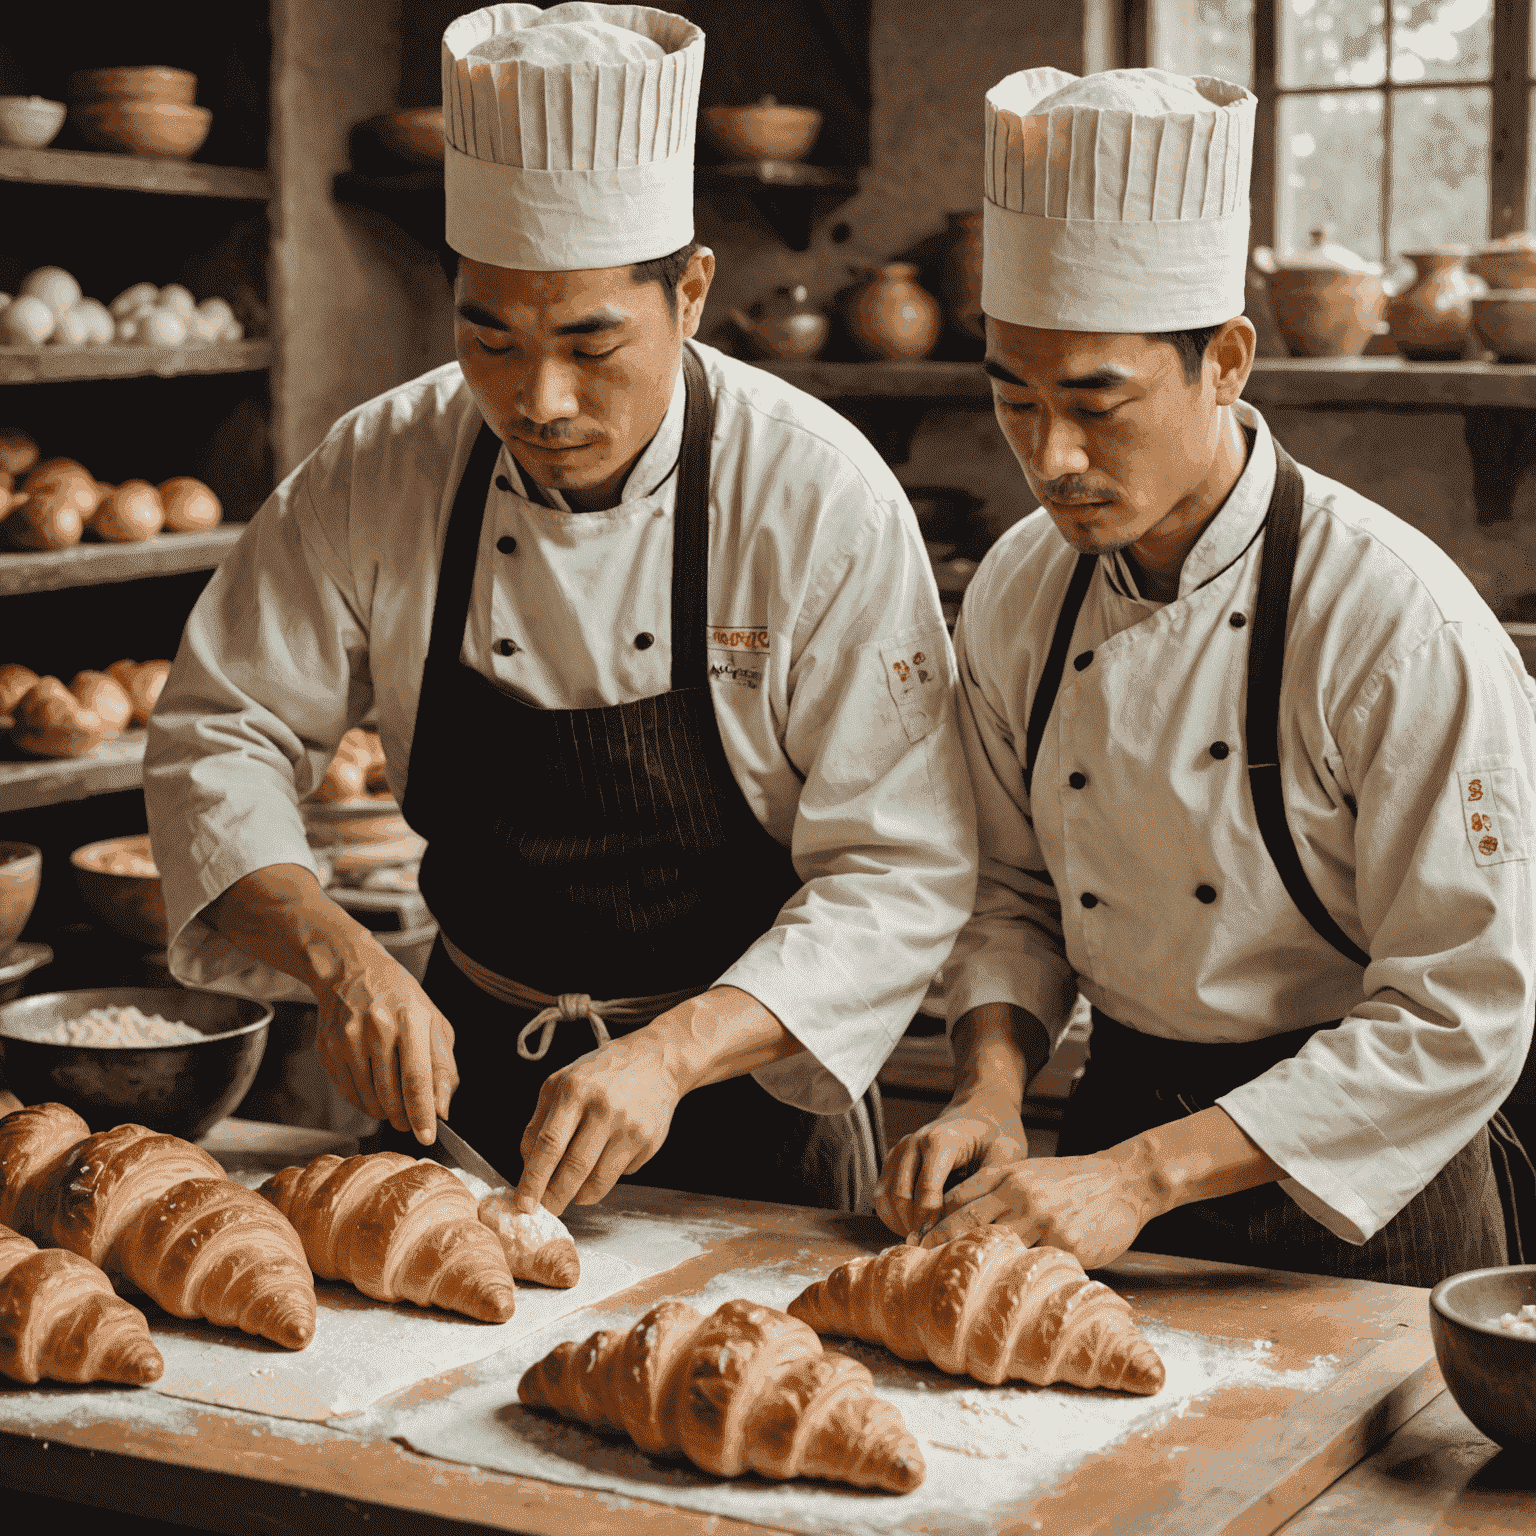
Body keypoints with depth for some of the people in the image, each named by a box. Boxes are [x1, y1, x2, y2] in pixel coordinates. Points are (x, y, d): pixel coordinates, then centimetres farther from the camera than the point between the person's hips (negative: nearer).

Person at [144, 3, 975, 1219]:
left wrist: (669, 1056, -32)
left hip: (739, 1089, -2)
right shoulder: (378, 473, -11)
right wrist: (339, 957, -24)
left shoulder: (818, 496, -20)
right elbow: (222, 736, -5)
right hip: (466, 1066, 3)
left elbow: (899, 875, -20)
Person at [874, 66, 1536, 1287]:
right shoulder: (1017, 595, -1)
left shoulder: (1404, 624, -19)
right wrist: (990, 1090, -9)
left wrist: (1141, 1179, -22)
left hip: (1353, 1204, -3)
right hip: (1121, 1117, 4)